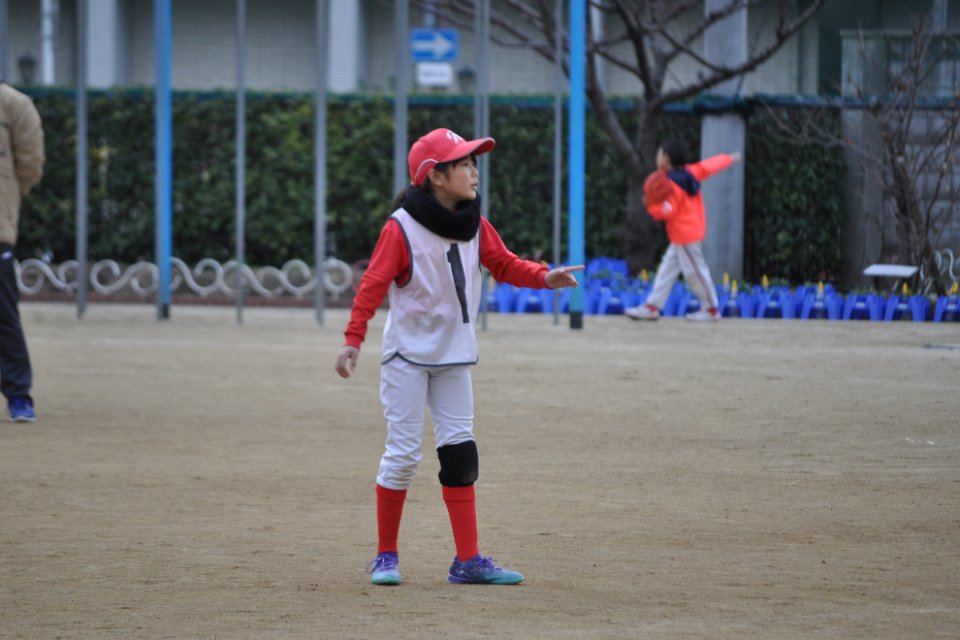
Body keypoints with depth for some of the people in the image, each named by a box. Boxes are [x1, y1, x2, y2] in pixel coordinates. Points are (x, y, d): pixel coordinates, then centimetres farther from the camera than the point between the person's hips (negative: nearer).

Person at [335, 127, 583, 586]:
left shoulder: (474, 225, 3)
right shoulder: (402, 227, -16)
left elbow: (503, 264, 11)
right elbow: (373, 283, -17)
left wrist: (544, 277, -8)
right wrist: (353, 339, -26)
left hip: (454, 357, 6)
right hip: (407, 354, -6)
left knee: (460, 452, 4)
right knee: (404, 453, -5)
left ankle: (468, 561, 7)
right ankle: (385, 556, 9)